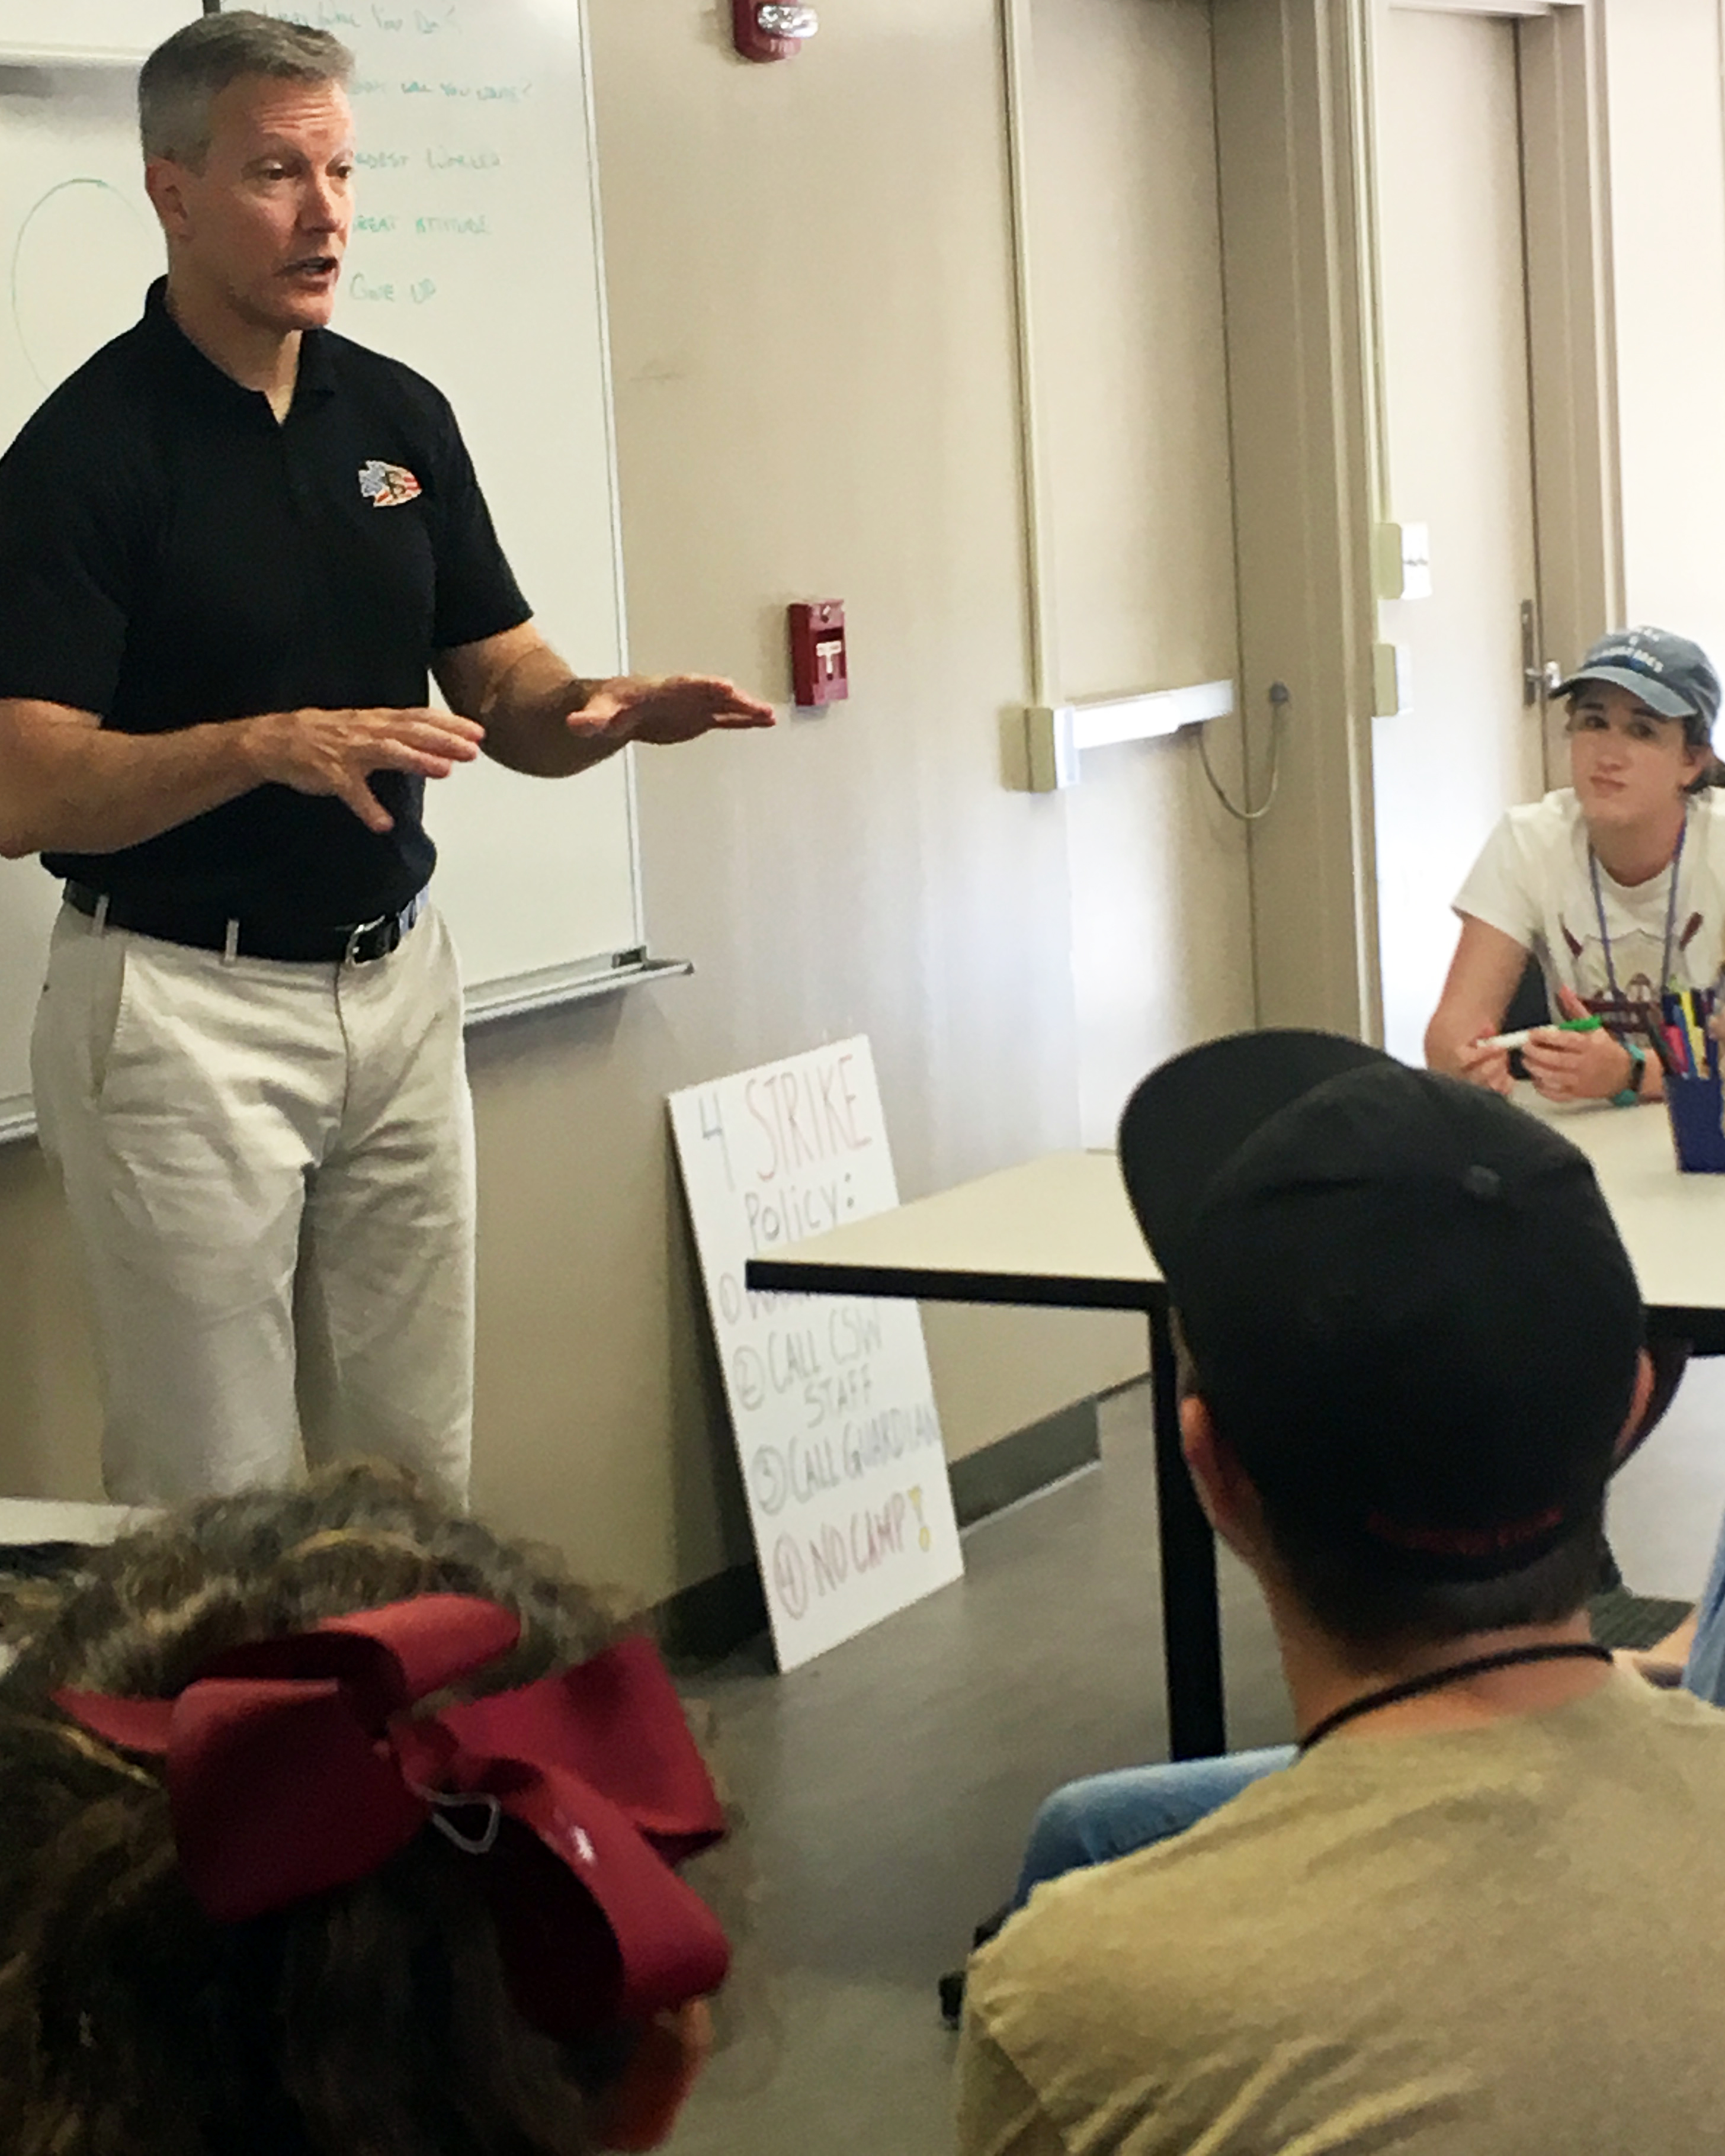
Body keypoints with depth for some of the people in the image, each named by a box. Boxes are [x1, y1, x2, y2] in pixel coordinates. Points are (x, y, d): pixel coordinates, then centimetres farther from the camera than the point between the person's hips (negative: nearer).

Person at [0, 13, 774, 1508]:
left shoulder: (400, 414, 7)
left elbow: (502, 689, 10)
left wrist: (605, 708, -13)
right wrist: (271, 744, -31)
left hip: (397, 985, 6)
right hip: (186, 1004, -6)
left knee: (418, 1471, 12)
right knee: (215, 1501, 1)